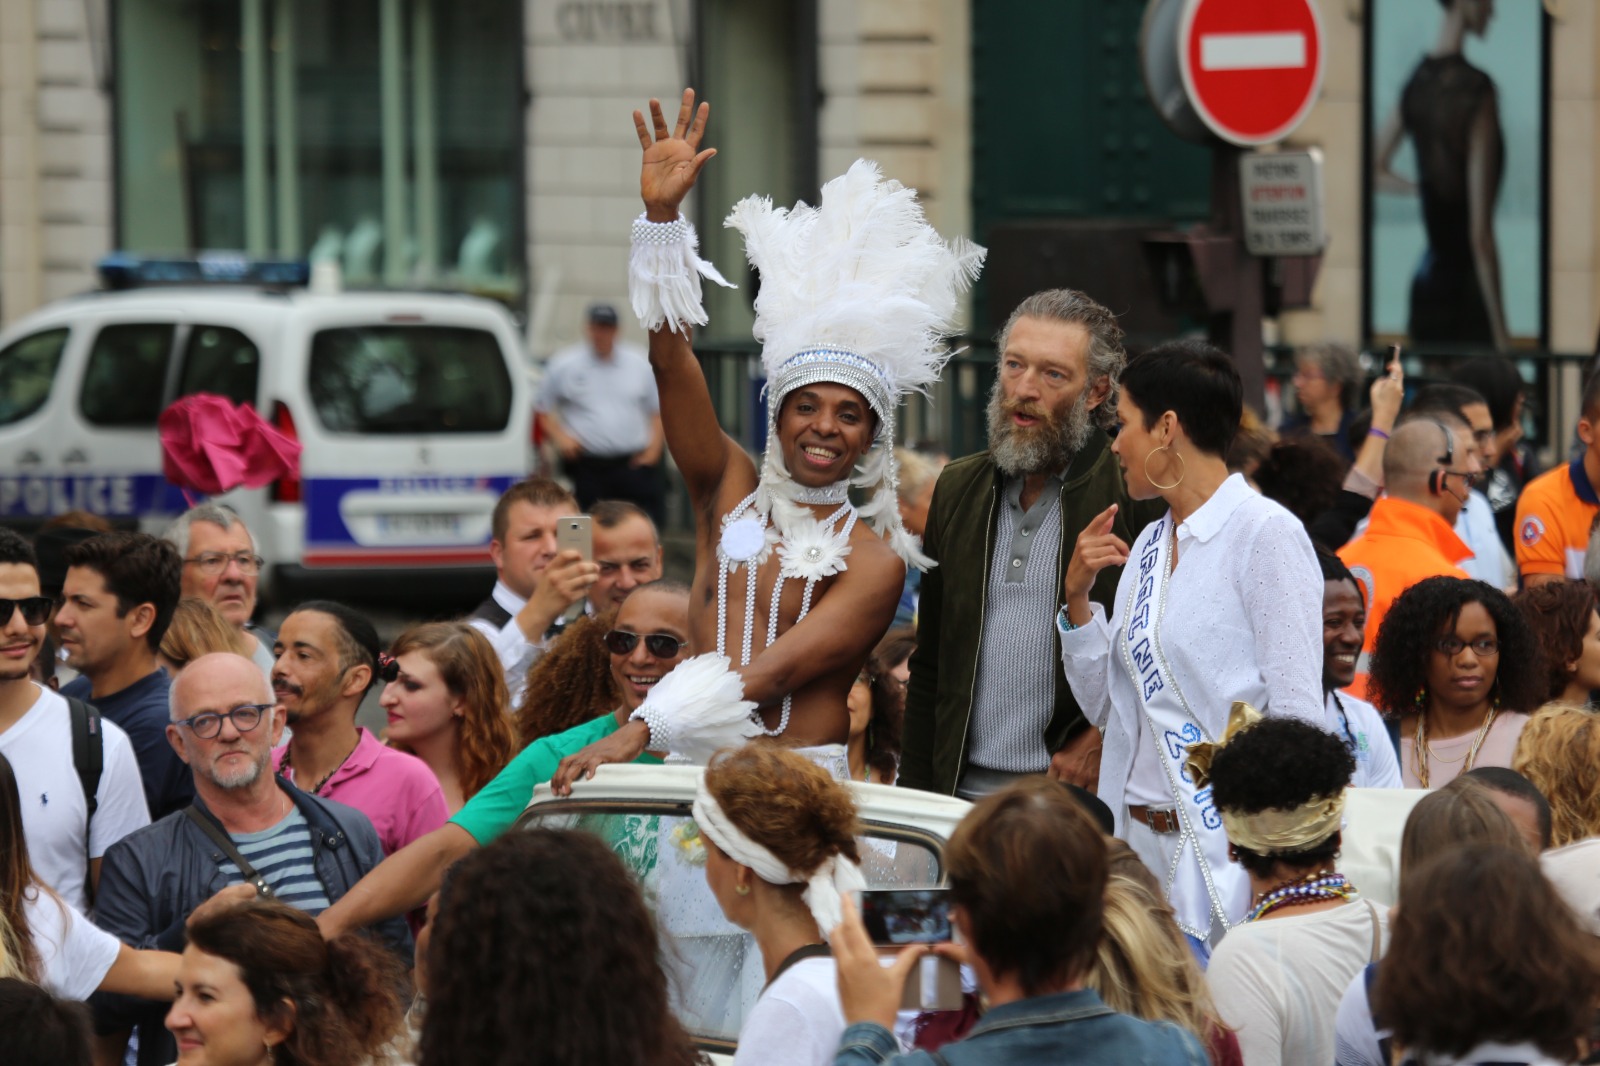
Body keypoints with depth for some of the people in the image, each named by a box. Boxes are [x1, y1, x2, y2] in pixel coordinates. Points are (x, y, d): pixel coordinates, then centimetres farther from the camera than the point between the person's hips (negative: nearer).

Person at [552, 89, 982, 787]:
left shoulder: (875, 559, 1)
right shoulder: (731, 492, 12)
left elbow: (774, 674, -9)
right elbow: (671, 363, 2)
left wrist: (640, 731, -20)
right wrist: (661, 214, -8)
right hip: (697, 775, 2)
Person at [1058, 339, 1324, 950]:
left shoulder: (1266, 534, -8)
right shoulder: (1148, 546, 15)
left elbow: (1295, 713, -12)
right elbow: (1105, 707, 18)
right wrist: (1078, 598, 5)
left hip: (1226, 847, -7)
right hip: (1138, 840, 7)